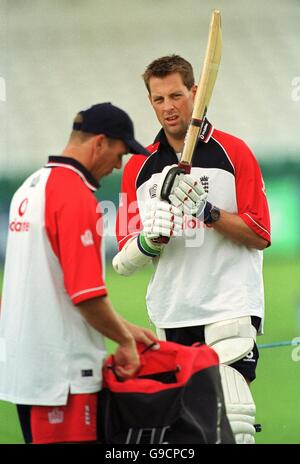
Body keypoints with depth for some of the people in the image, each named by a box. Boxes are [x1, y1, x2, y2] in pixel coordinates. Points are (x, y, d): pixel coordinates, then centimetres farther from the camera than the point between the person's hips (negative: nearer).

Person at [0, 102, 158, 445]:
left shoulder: (30, 188, 15)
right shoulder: (76, 195, -15)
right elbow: (86, 294, -20)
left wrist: (122, 327, 19)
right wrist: (125, 340, -5)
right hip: (62, 374, -10)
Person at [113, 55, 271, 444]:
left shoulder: (233, 152, 2)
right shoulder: (137, 168, 11)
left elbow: (259, 235, -2)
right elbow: (125, 259, 9)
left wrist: (207, 211, -16)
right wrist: (149, 240, -13)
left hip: (229, 308, -4)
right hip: (169, 318, 4)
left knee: (233, 426, -16)